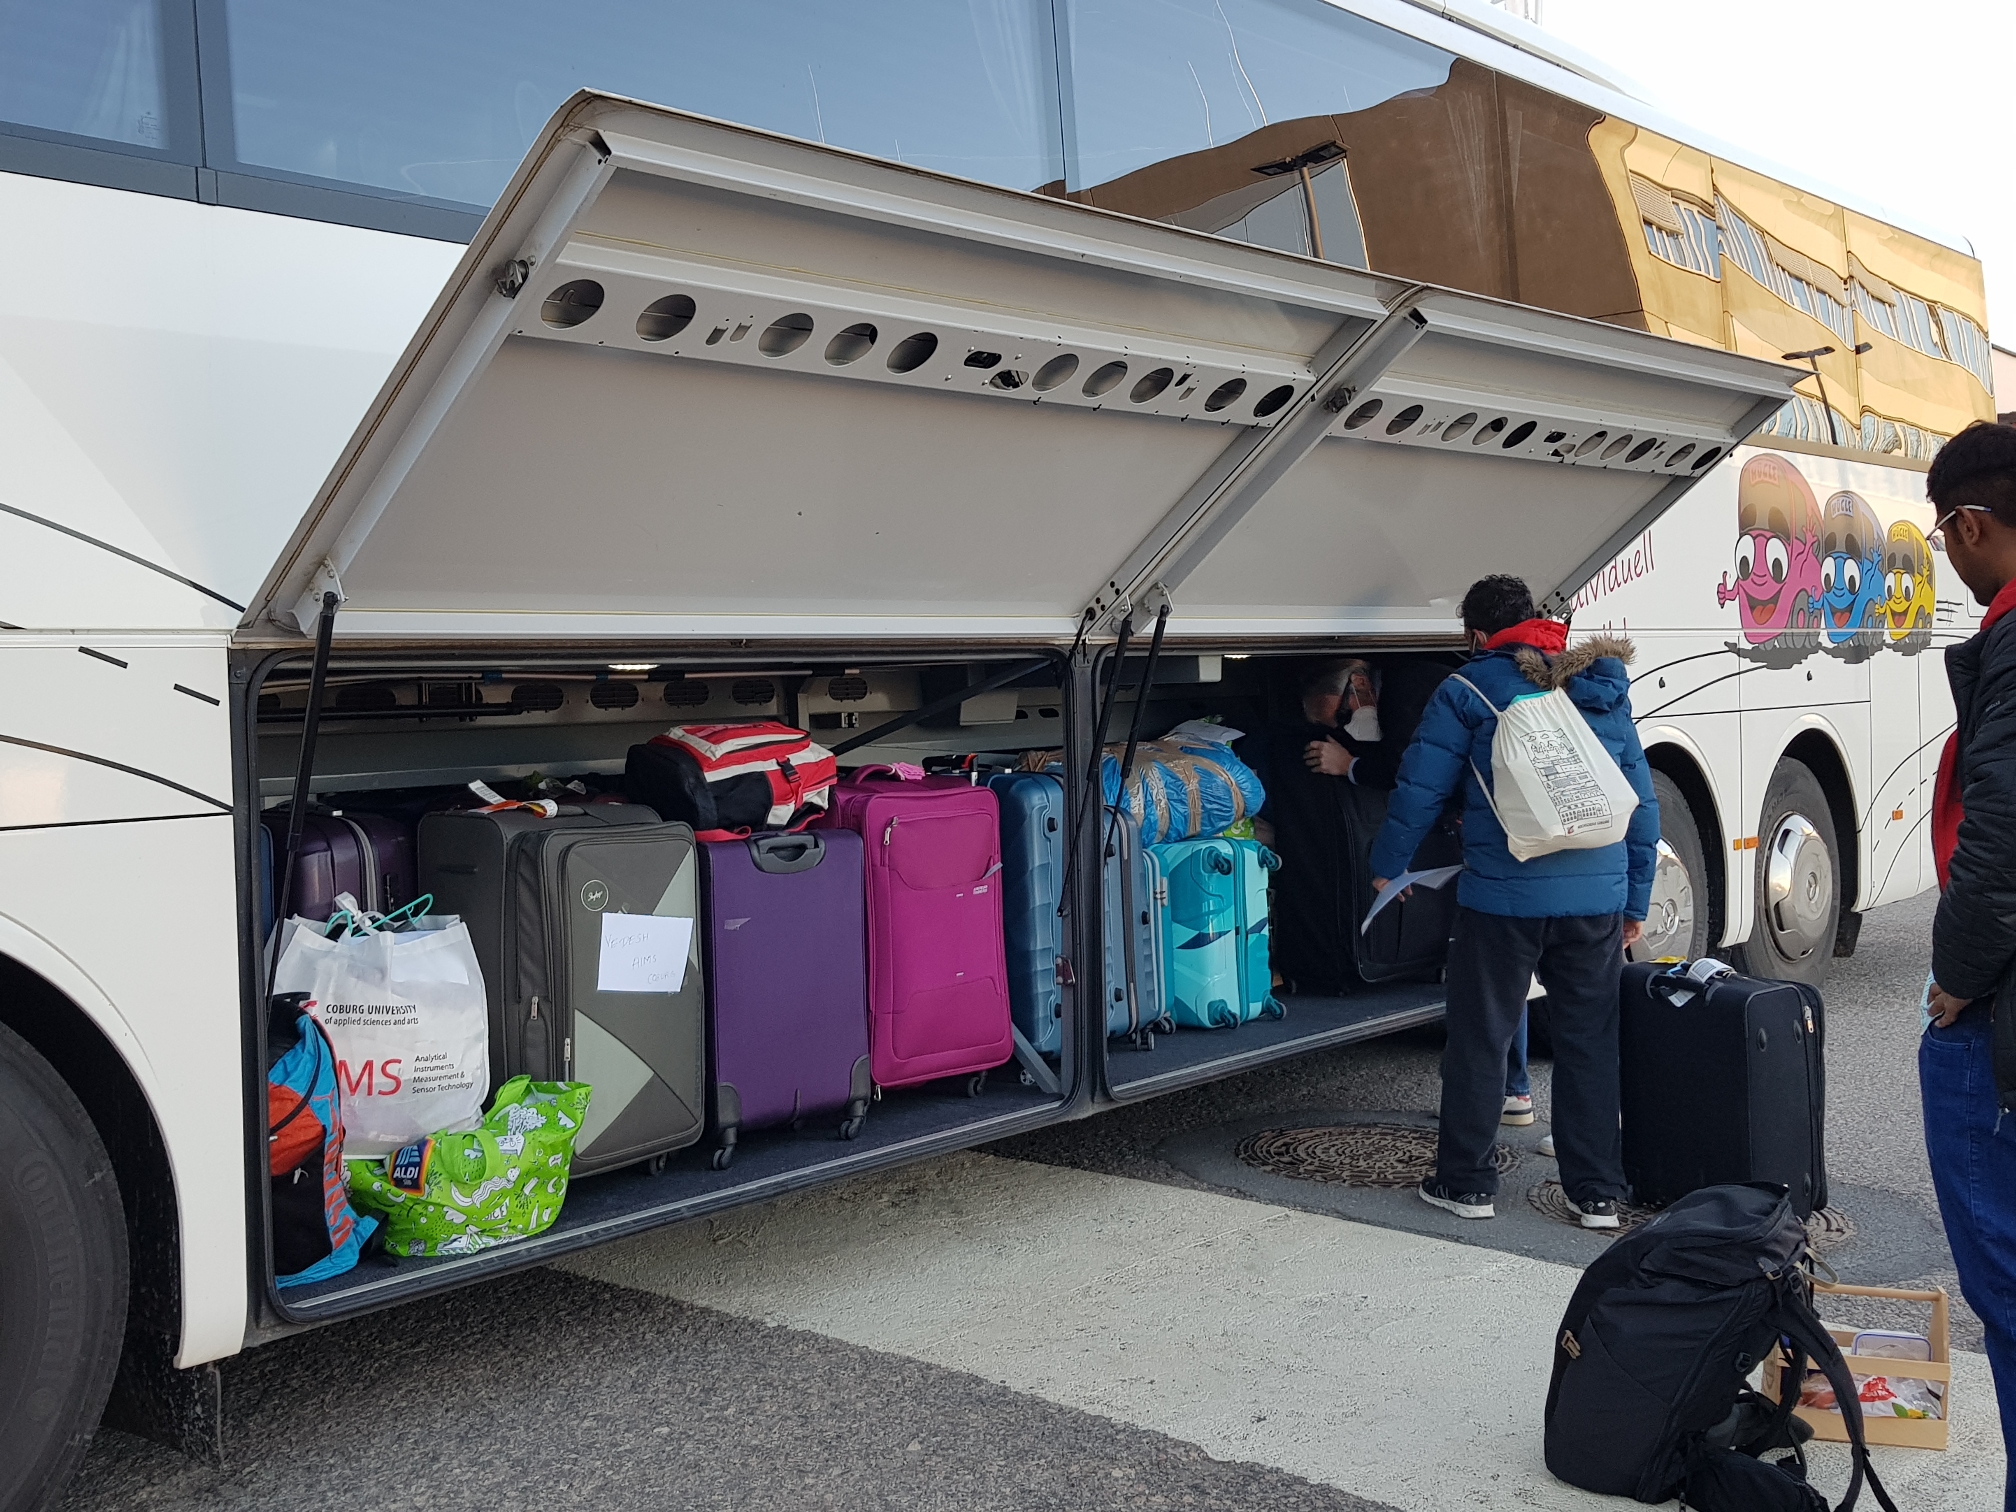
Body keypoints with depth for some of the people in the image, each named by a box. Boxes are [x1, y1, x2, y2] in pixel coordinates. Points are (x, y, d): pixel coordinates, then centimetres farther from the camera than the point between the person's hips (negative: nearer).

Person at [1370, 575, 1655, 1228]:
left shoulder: (1468, 691, -2)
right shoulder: (1605, 691, 12)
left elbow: (1419, 789, -1)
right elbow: (1642, 802, 14)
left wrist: (1386, 865, 13)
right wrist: (1636, 902, 20)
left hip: (1502, 897, -4)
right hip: (1597, 898, 4)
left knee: (1479, 1039, 8)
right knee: (1590, 1040, 12)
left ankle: (1466, 1182, 16)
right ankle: (1598, 1193, 17)